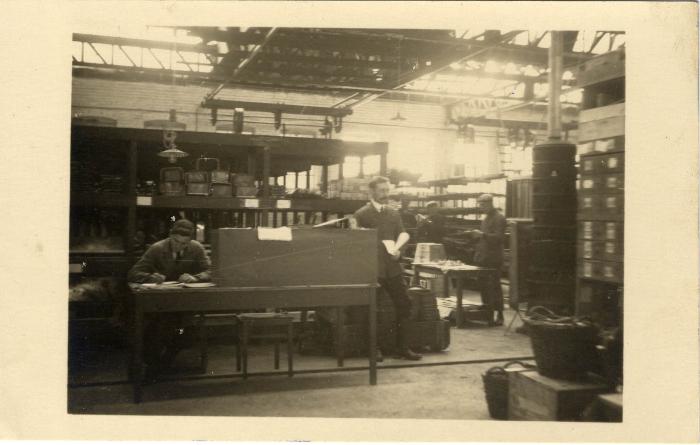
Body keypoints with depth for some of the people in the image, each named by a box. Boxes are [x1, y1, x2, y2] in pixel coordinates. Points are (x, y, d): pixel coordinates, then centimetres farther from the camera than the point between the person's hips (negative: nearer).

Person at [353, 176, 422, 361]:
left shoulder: (394, 213, 15)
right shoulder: (361, 214, -2)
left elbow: (404, 234, 8)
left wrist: (396, 247, -12)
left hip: (393, 266, 5)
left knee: (404, 304, 3)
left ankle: (402, 347, 14)